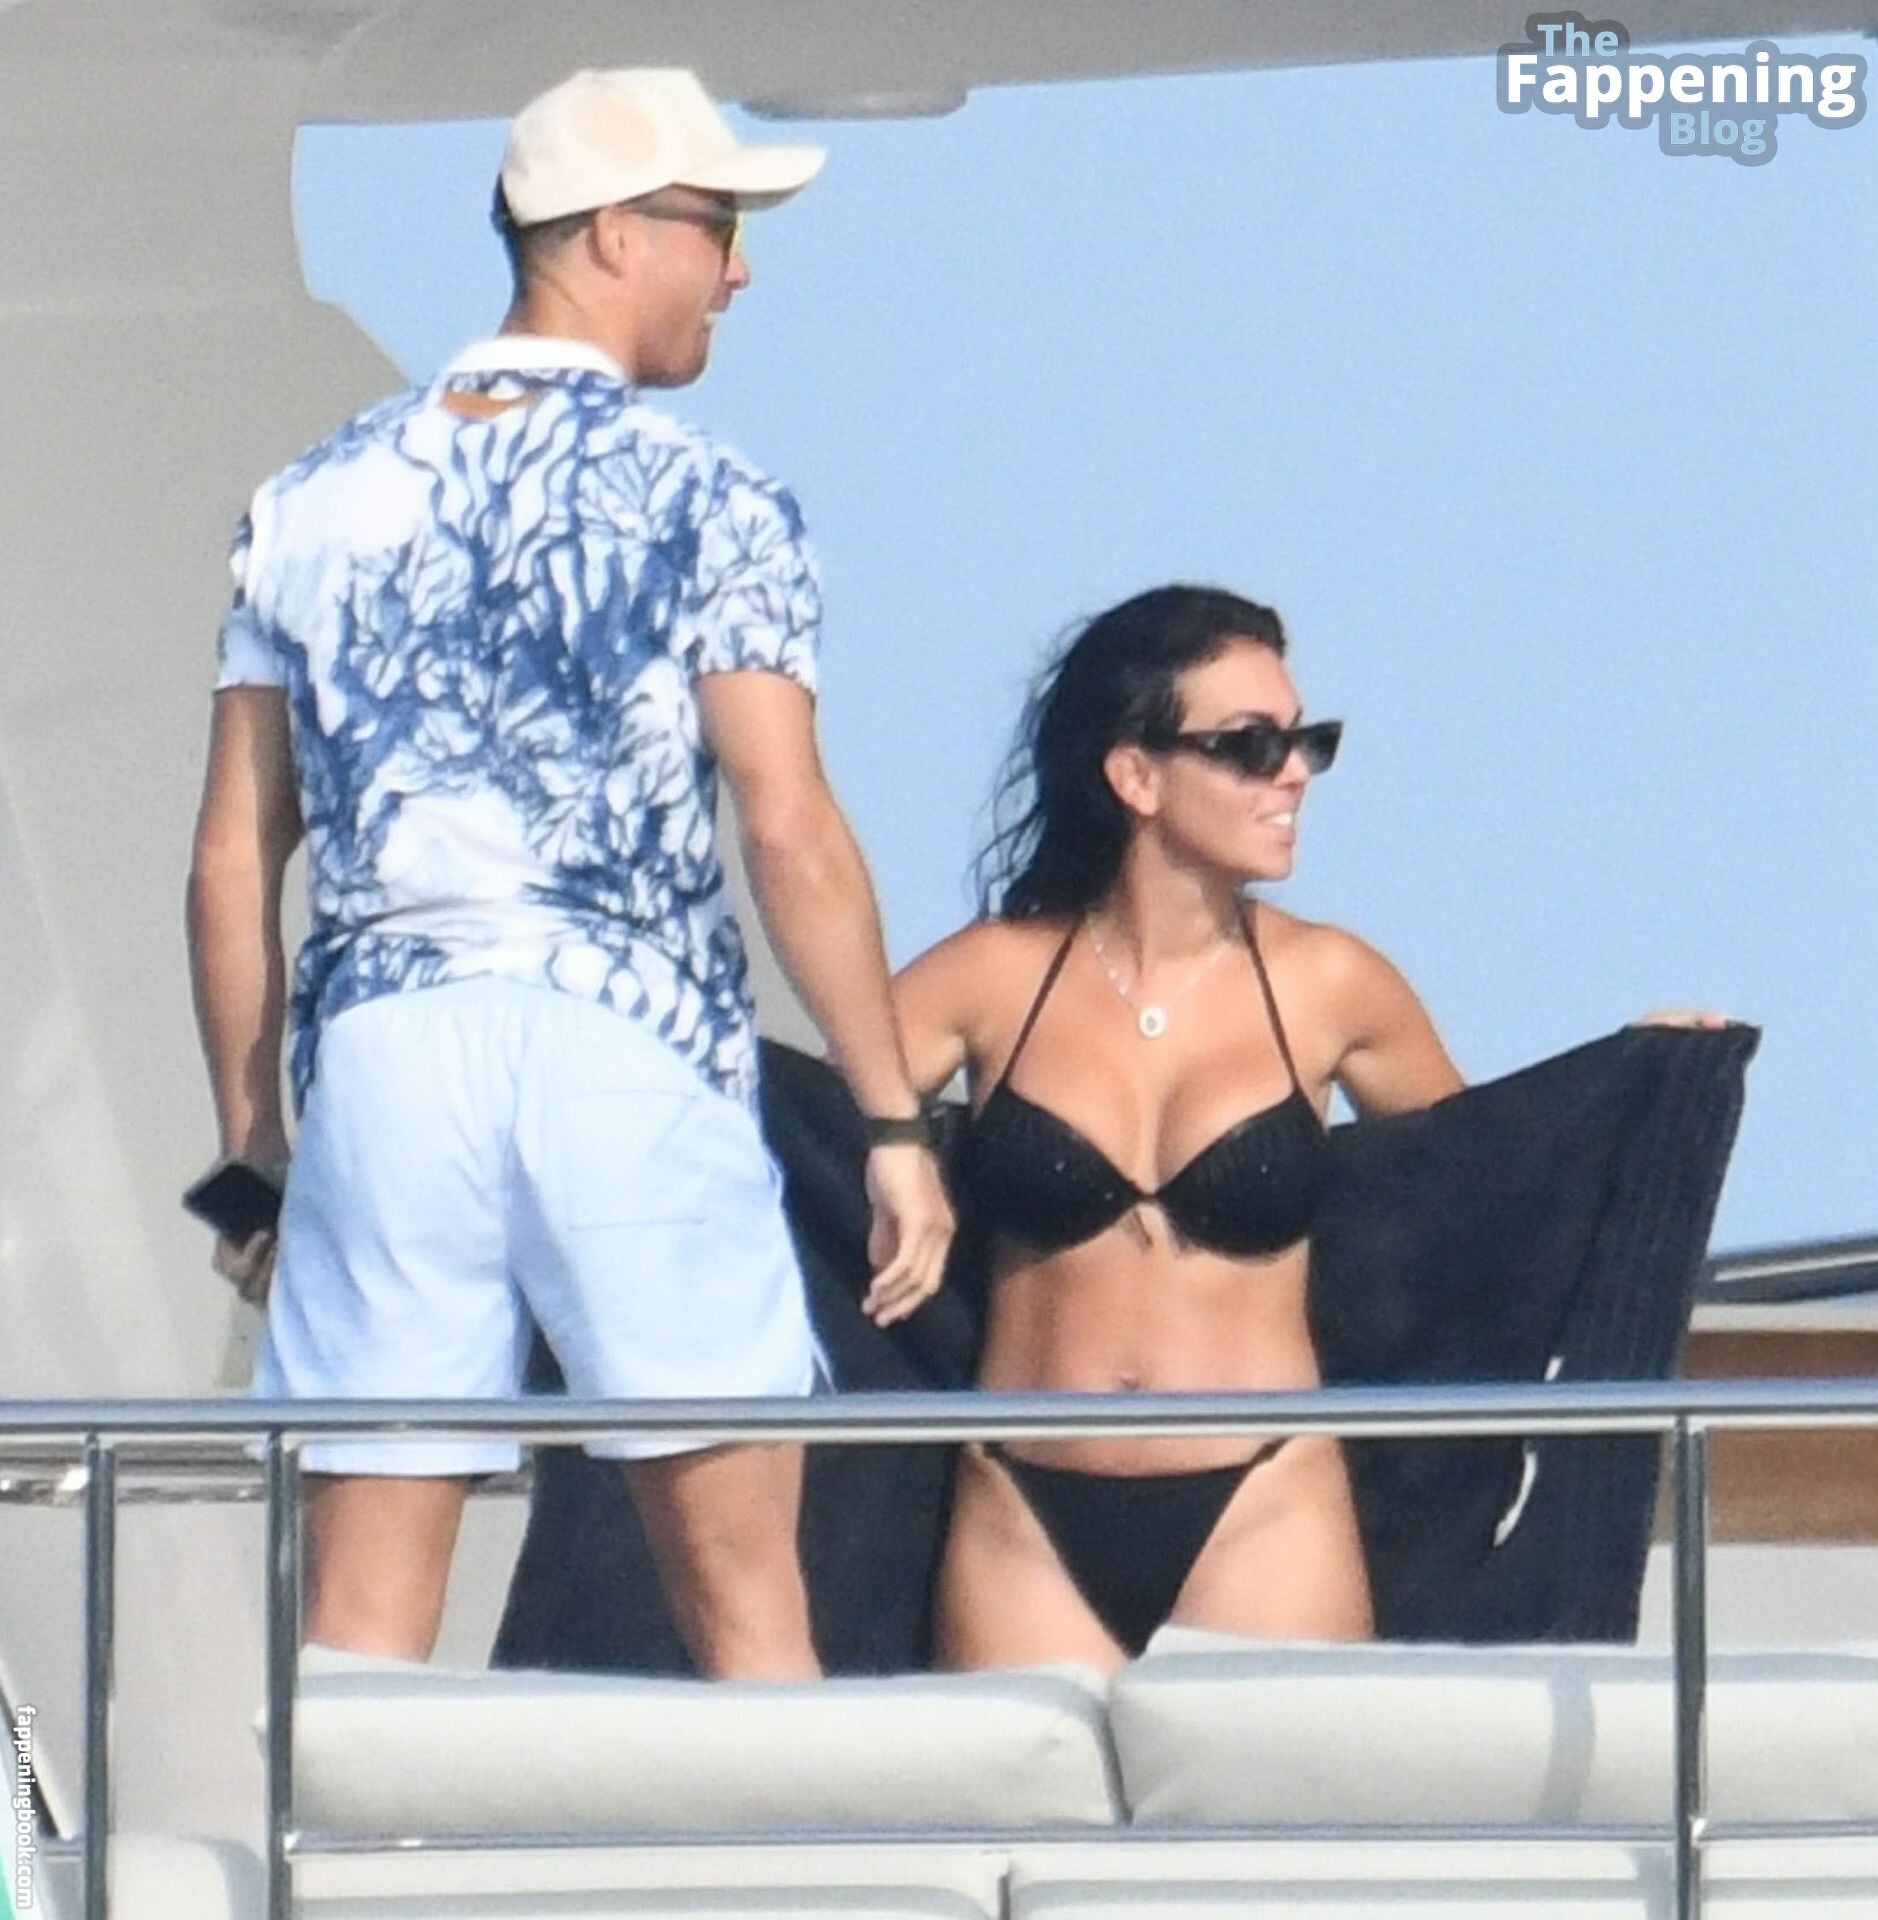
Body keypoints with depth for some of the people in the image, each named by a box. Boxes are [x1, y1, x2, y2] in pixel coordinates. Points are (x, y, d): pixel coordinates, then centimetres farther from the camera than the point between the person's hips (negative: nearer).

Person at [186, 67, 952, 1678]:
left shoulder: (318, 503, 11)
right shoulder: (702, 506, -1)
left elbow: (235, 861, 11)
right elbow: (789, 830, -8)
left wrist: (251, 1136, 18)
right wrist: (895, 1123, -4)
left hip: (382, 1055, 3)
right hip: (628, 1056, -3)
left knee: (363, 1623, 2)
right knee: (744, 1590, 4)